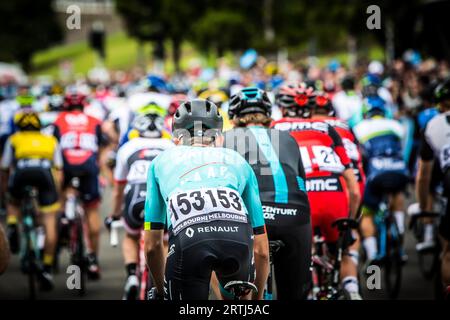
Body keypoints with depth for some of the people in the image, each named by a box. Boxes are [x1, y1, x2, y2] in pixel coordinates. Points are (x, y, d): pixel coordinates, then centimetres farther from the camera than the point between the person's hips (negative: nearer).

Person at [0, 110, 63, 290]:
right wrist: (56, 198, 33)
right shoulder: (51, 141, 36)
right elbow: (58, 172, 28)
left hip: (21, 171, 0)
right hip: (45, 172, 0)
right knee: (49, 223, 8)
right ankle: (47, 270, 3)